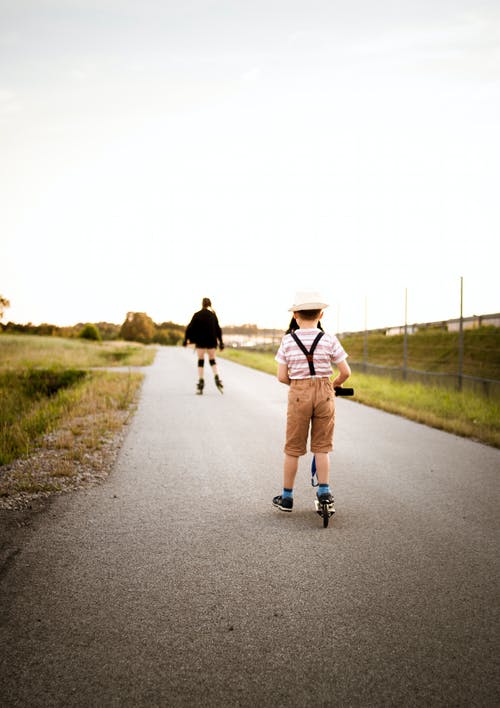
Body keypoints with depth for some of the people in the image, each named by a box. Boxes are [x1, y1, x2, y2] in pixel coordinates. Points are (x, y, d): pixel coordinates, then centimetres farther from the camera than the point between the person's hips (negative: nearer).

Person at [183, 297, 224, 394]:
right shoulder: (213, 315, 2)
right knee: (212, 360, 11)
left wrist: (186, 339, 3)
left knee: (200, 361, 5)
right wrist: (220, 342, 7)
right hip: (211, 341, 1)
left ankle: (201, 382, 0)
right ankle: (217, 377, -10)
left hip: (200, 341, -1)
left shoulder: (197, 315, -2)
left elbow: (190, 328, -4)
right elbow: (218, 330, 3)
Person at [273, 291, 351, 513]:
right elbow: (345, 372, -3)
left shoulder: (288, 341, -2)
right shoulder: (329, 340, -4)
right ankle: (324, 492, 7)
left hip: (298, 394, 0)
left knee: (293, 449, 11)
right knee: (322, 447, 13)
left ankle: (287, 497, 20)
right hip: (324, 393, 0)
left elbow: (282, 377, -3)